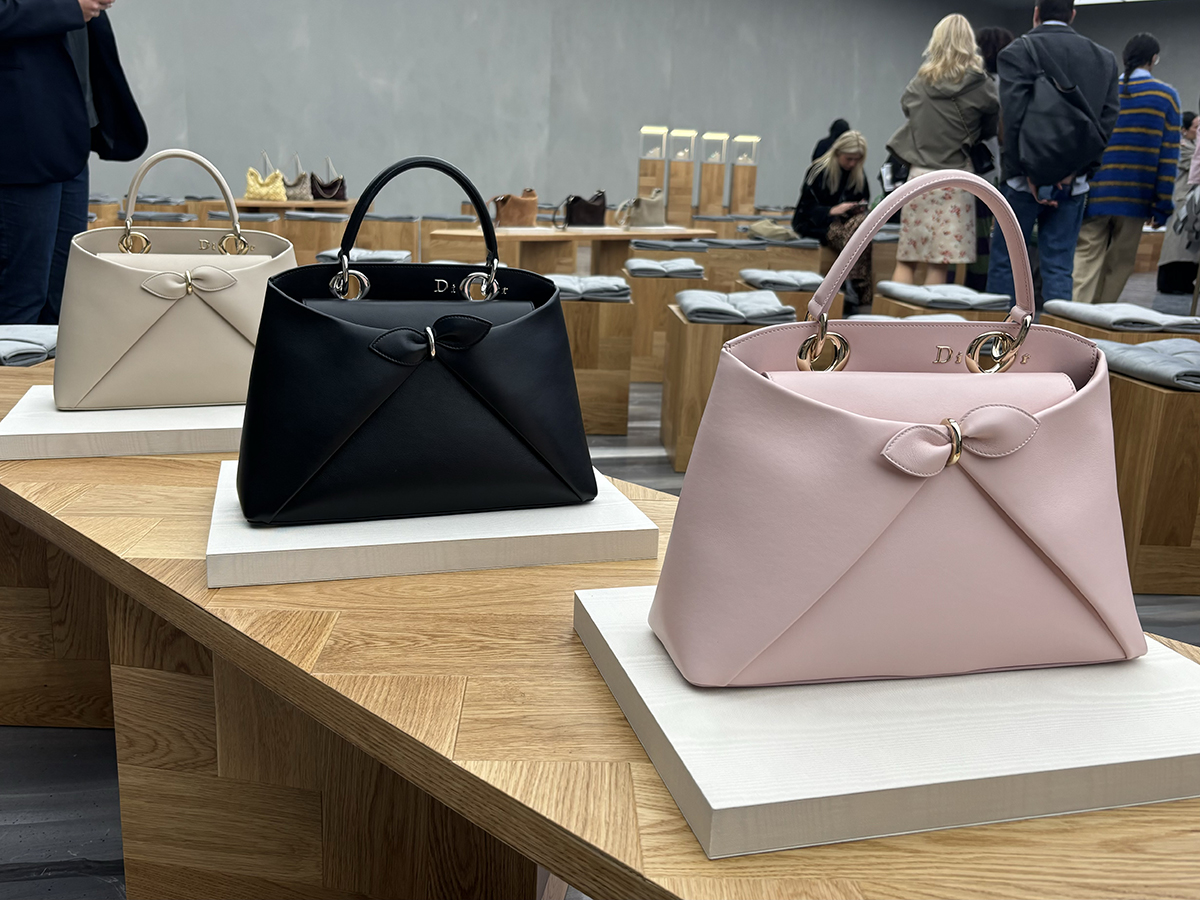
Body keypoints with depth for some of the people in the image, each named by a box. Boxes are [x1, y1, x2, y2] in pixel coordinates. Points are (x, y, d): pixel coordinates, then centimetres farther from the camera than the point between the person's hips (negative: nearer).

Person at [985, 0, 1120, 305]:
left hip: (1026, 177, -3)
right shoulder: (1105, 59, 11)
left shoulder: (1017, 52, -3)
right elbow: (1108, 119, 3)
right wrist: (1077, 170, -2)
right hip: (1073, 182, 4)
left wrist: (1029, 174, -10)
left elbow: (1013, 118, -12)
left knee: (1004, 259, 5)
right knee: (1060, 266, 5)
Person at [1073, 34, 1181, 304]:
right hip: (1135, 197, -1)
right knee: (1120, 264, 9)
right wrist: (1163, 205, 1)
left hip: (1096, 193, 1)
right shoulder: (1166, 96, 1)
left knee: (1087, 258, -1)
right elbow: (1169, 154, -2)